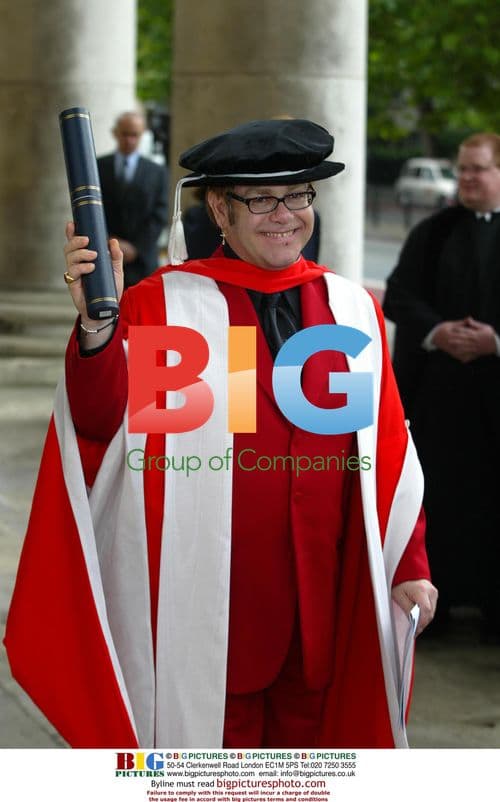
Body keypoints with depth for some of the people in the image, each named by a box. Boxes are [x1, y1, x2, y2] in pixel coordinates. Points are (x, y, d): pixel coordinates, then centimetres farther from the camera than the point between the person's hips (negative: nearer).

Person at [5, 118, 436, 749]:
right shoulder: (160, 306, -6)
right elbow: (101, 424, -17)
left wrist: (408, 566, 6)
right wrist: (98, 325, -33)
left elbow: (389, 446, 8)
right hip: (213, 596, -3)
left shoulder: (352, 309, 6)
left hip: (323, 595, 4)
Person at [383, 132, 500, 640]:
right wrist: (436, 331, -14)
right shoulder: (434, 232, 8)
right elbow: (399, 294, 3)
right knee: (440, 493, 5)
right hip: (439, 386, 2)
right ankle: (433, 599, 14)